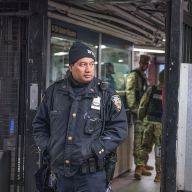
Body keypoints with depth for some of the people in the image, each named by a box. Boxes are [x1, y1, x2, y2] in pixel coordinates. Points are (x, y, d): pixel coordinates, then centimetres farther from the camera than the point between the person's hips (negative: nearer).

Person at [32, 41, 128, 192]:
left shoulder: (106, 95, -1)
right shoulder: (54, 92, 8)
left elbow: (119, 128, -4)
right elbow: (39, 124, 17)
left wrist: (93, 150, -12)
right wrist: (47, 147, 3)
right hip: (61, 174, 3)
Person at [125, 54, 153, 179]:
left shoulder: (144, 76, 18)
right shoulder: (134, 75, -10)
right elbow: (130, 94, -16)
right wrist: (134, 109, -19)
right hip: (137, 110, -9)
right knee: (139, 137, -9)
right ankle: (138, 166, -8)